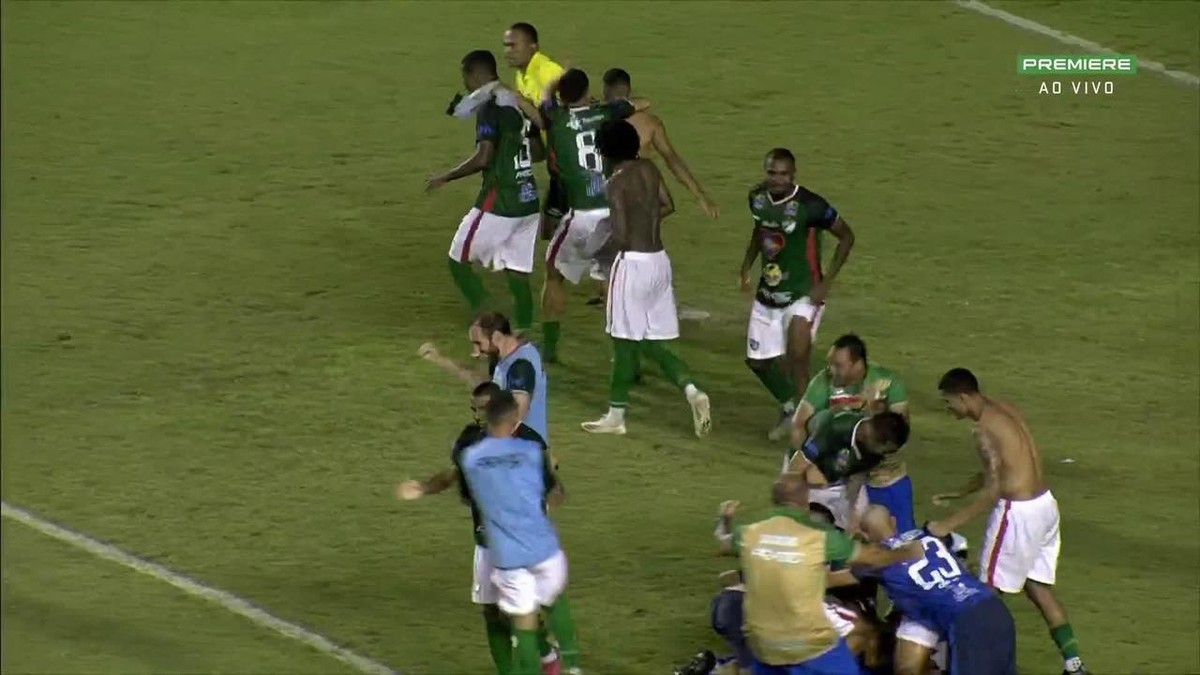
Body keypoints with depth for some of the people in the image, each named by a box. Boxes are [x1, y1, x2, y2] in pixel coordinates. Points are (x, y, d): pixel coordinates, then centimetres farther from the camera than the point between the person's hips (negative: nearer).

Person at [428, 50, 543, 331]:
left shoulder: (489, 108, -13)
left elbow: (483, 158, -22)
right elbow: (539, 151, 19)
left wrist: (445, 178, -11)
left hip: (498, 202, -8)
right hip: (527, 200, 8)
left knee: (459, 261, 5)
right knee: (517, 273, 9)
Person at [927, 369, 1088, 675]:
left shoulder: (986, 429, -19)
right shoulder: (1004, 409, 9)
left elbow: (992, 492, -21)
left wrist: (949, 524, -17)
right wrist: (959, 492, 24)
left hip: (1019, 512, -9)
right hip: (1044, 504, 9)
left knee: (989, 589, 4)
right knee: (1037, 586, 16)